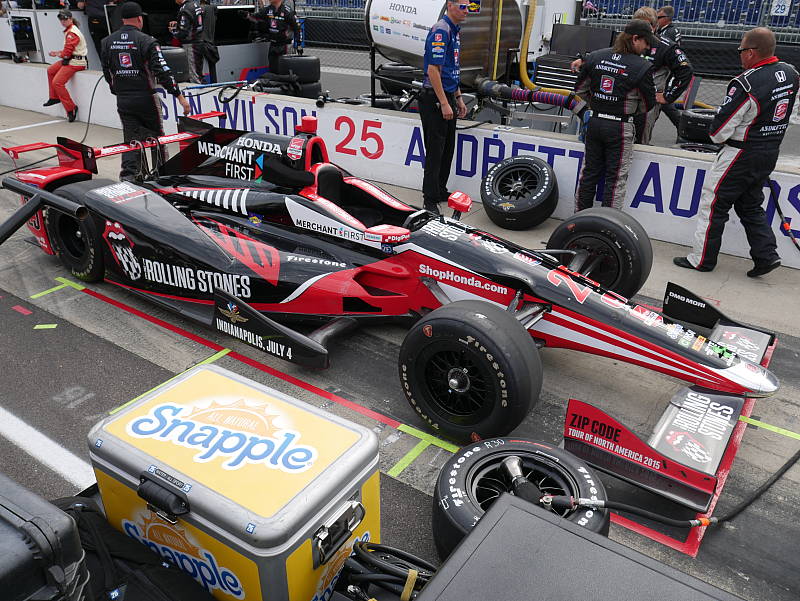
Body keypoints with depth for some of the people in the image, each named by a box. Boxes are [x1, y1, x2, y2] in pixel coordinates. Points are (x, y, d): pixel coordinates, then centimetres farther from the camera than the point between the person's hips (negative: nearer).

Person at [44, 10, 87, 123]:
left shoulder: (72, 33, -17)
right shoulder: (69, 30, 16)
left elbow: (66, 53, -20)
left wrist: (58, 54, 0)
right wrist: (58, 52, 9)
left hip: (75, 63, -11)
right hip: (69, 60, 11)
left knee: (57, 82, -17)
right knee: (50, 70, 24)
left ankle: (71, 109, -12)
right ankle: (54, 97, 31)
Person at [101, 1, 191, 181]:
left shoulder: (107, 42, 6)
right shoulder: (146, 41, -10)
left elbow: (107, 72, 13)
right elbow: (162, 72, -16)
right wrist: (180, 96, -14)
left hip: (123, 100, 4)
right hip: (145, 99, -4)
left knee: (130, 139, 9)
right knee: (157, 136, 12)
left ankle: (128, 175, -5)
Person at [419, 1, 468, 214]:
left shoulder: (454, 30, 16)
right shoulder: (440, 30, -15)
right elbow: (432, 70, -21)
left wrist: (458, 98, 20)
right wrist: (444, 103, -22)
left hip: (448, 97, 10)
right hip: (434, 99, -10)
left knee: (448, 148, 14)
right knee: (435, 150, -6)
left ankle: (440, 192, 25)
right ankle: (430, 199, 1)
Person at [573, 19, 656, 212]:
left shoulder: (595, 57, -1)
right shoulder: (642, 67, -13)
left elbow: (580, 89, 7)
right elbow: (648, 104, -4)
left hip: (595, 122, 5)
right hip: (620, 127, -4)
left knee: (589, 172, 15)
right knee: (616, 178, 6)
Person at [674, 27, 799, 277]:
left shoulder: (745, 84, -23)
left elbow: (720, 130, -18)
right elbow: (778, 111, 13)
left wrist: (716, 135, 3)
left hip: (742, 154, -8)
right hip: (771, 152, 8)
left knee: (713, 203, 3)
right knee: (750, 205, 19)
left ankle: (702, 259, 9)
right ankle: (766, 255, 14)